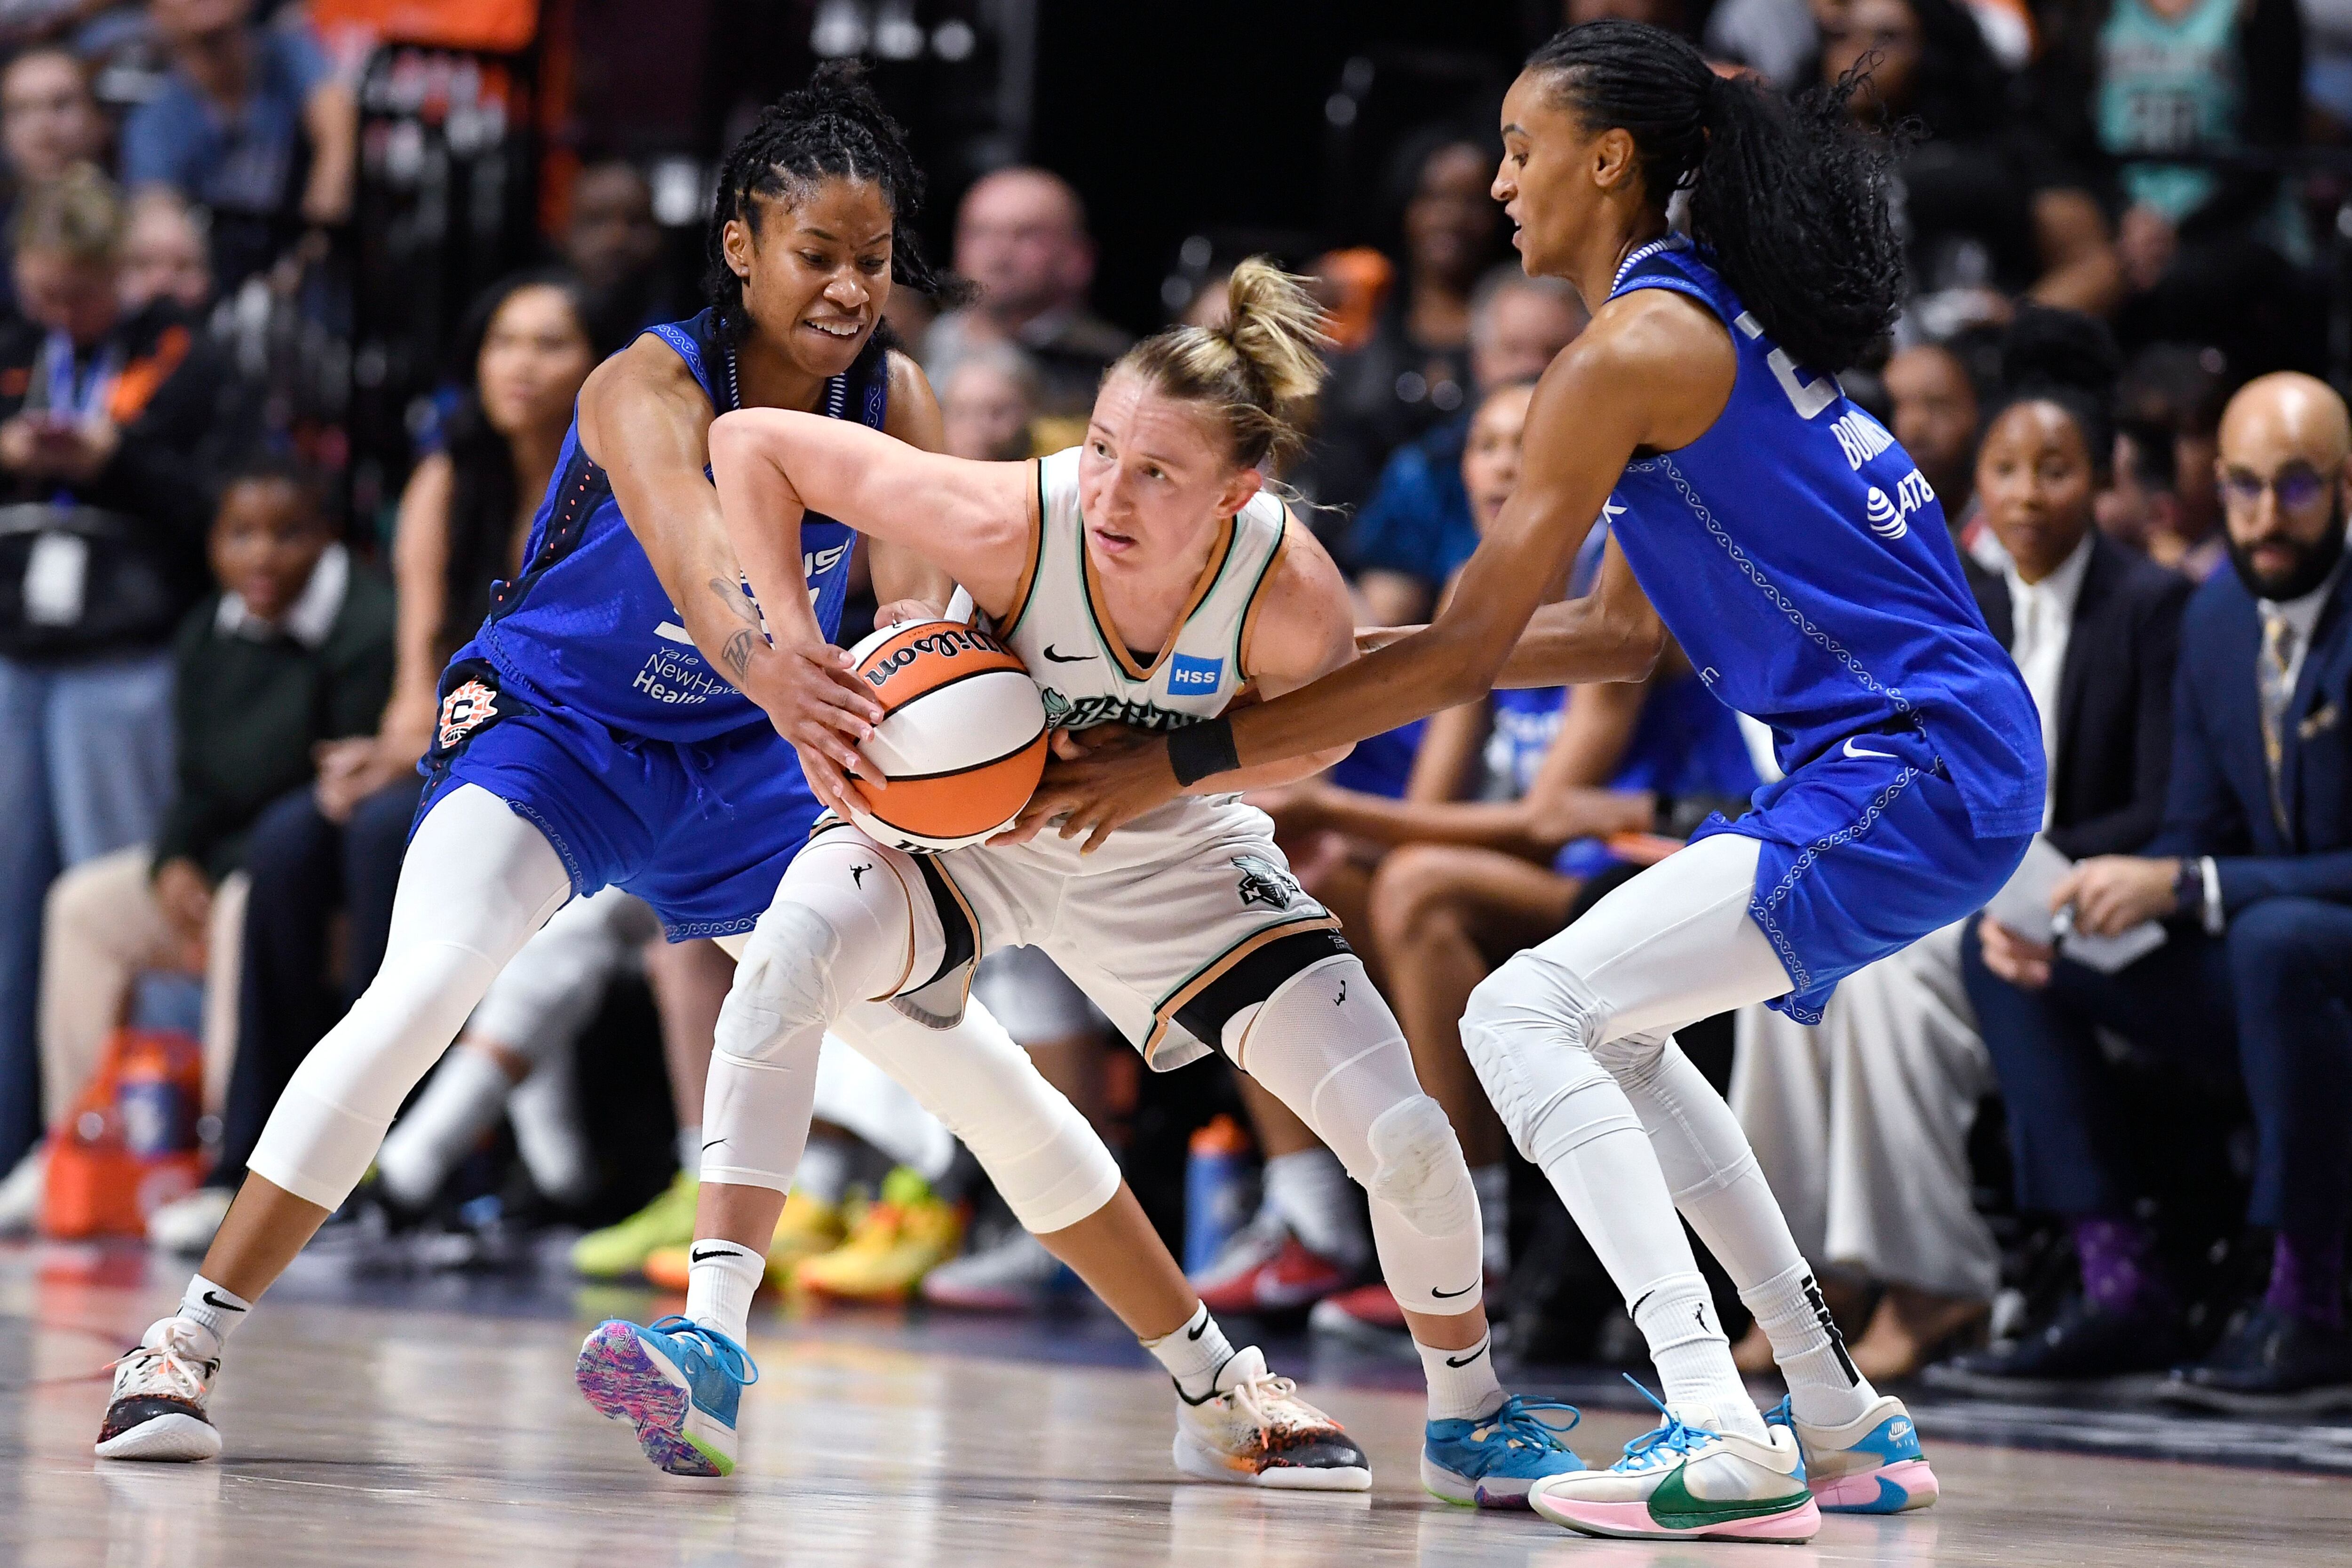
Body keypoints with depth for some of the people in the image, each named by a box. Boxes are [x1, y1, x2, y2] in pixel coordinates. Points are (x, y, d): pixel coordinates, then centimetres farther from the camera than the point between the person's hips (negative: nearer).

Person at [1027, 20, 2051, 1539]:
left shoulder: (1631, 352, -12)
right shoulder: (1717, 316, 17)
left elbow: (1464, 653, -13)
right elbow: (1624, 630, 21)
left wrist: (1185, 760, -9)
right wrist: (1359, 652, 17)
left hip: (1913, 777, -10)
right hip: (1928, 768, 10)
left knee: (1524, 1014, -12)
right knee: (1615, 1030, 22)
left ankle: (1721, 1441, -20)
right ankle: (1845, 1423, 23)